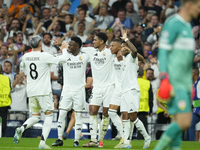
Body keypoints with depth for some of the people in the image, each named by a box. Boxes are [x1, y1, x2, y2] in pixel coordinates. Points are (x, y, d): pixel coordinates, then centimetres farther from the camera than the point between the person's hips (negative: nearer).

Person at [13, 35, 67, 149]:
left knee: (35, 116, 15)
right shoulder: (45, 56, -13)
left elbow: (22, 70, 22)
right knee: (49, 115, 5)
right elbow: (63, 59, -8)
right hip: (43, 91, -5)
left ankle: (22, 128, -15)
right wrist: (64, 49, 10)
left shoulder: (26, 57, 3)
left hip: (31, 91, 5)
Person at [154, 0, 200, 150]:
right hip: (174, 82, -9)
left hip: (184, 82, 9)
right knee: (183, 123, -15)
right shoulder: (173, 24, -9)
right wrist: (164, 78, -22)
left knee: (180, 123, 4)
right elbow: (163, 51, -14)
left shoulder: (187, 26, 19)